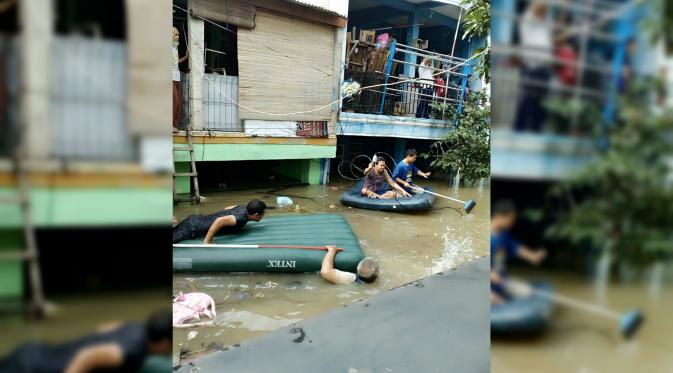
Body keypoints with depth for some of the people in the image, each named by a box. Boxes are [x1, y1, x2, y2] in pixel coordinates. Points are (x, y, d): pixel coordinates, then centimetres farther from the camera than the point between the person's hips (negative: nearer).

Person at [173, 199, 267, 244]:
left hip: (197, 220, 9)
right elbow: (220, 220, -43)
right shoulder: (241, 218, -27)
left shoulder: (244, 208, 1)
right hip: (193, 228, -9)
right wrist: (207, 241, -35)